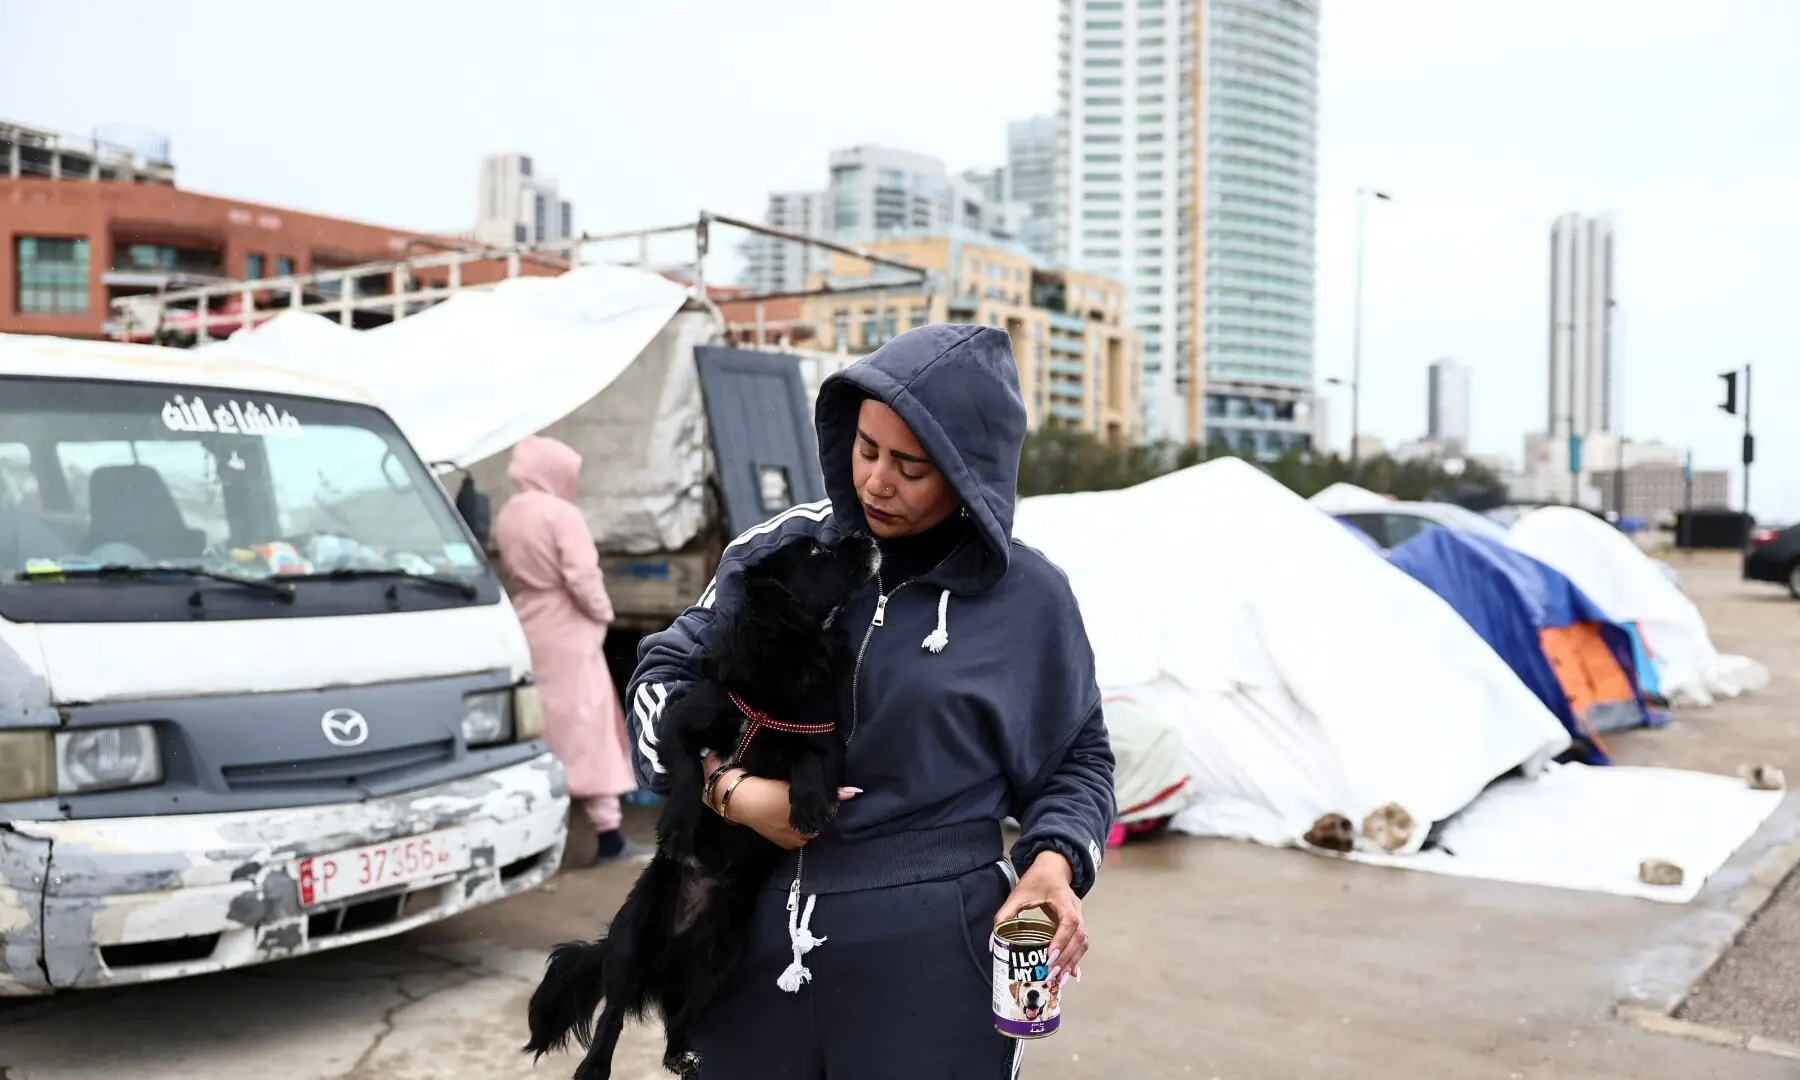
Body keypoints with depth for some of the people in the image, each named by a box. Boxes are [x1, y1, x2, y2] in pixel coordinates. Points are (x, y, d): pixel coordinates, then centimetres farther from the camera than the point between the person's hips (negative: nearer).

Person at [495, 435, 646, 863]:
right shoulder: (561, 513, -16)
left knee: (539, 727, 13)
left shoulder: (508, 516, 8)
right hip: (567, 630, -7)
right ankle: (609, 834, -4)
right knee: (588, 726, -5)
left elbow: (519, 570, 13)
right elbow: (581, 576, -19)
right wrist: (603, 613, -5)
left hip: (529, 629, 8)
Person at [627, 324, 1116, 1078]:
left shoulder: (1026, 598, -3)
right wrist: (729, 788, -8)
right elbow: (663, 675, 8)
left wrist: (1055, 861, -11)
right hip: (755, 947, 2)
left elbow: (1076, 760, 8)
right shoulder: (782, 552, 1)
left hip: (930, 962, -2)